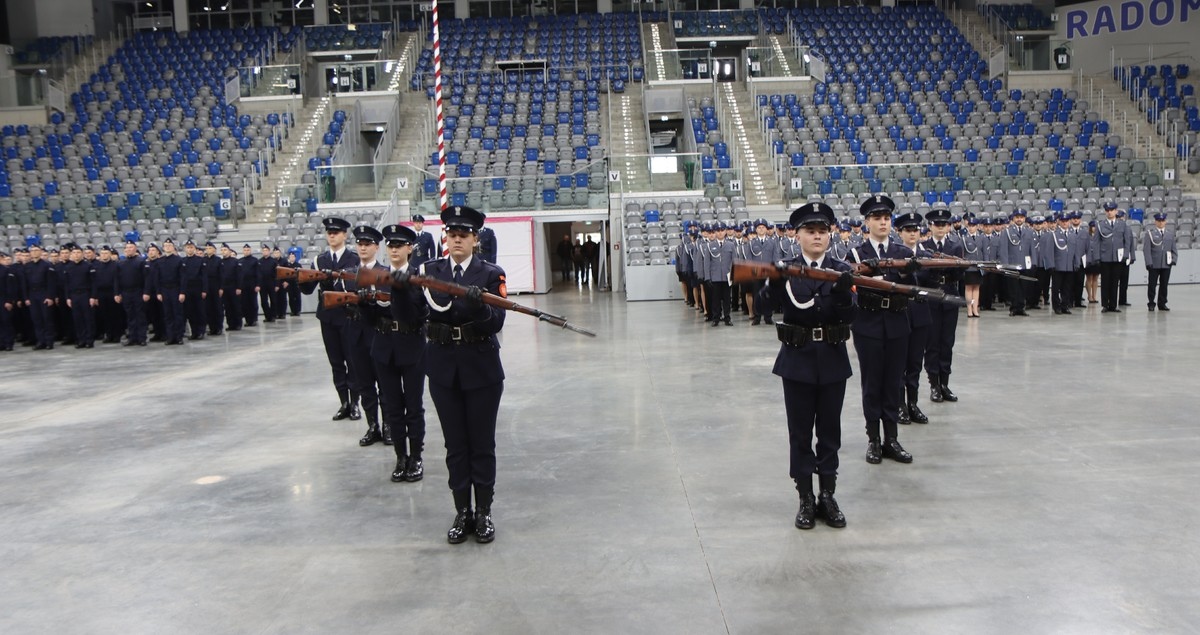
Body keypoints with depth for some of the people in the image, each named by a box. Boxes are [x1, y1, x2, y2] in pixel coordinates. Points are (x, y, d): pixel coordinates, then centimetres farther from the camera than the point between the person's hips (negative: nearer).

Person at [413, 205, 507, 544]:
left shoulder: (491, 274, -4)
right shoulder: (429, 270, 3)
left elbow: (496, 323, -13)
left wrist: (479, 305, -32)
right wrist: (400, 287, -28)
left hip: (481, 370, -2)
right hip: (444, 370, 2)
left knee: (482, 443, 8)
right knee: (455, 445, 11)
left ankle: (484, 513, 21)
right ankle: (462, 512, 22)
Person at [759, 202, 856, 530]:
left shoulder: (841, 270, 2)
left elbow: (850, 316, -10)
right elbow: (766, 303, -17)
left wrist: (843, 291, -30)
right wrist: (774, 283, -37)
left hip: (833, 360, 1)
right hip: (797, 359, -1)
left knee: (829, 430, 10)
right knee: (800, 432, 6)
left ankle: (828, 496, 22)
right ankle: (806, 500, 17)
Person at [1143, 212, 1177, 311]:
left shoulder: (1170, 234, 12)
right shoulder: (1150, 233, 0)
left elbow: (1173, 249, 14)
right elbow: (1146, 249, -5)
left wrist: (1174, 260, 0)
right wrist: (1149, 262, -12)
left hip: (1166, 265, 3)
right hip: (1154, 265, -3)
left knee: (1164, 285, 7)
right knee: (1152, 285, 1)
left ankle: (1162, 304, 15)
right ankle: (1151, 304, 10)